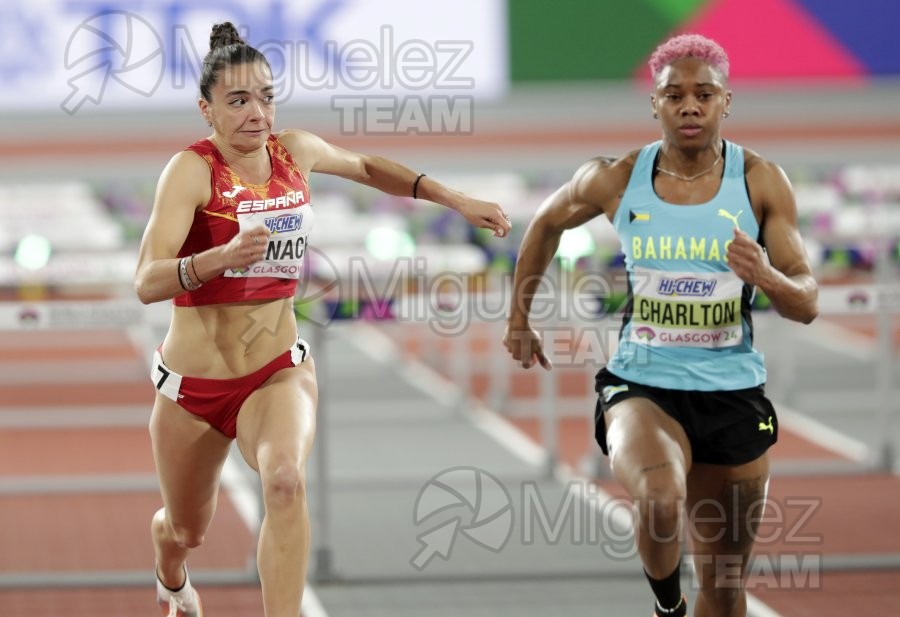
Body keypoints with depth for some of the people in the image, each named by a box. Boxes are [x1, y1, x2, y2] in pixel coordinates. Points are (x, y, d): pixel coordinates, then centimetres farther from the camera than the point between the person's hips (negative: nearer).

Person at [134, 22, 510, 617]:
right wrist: (222, 257, -47)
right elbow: (147, 282, -30)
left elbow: (366, 168, 21)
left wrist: (455, 199, 14)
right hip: (193, 384, -2)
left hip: (279, 369, 2)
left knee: (285, 481, -32)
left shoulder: (295, 152, -2)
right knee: (187, 530, 19)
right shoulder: (192, 169, -18)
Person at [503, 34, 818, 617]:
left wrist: (767, 277, -27)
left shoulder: (761, 182, -5)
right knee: (661, 500, -34)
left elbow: (807, 304, -5)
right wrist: (519, 317, 19)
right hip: (642, 386, -2)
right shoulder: (616, 180, -4)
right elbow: (547, 224, 17)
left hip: (733, 393, 2)